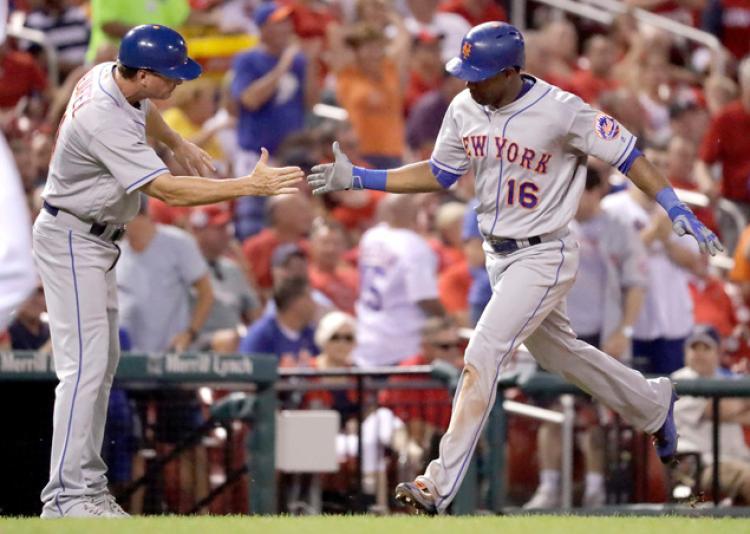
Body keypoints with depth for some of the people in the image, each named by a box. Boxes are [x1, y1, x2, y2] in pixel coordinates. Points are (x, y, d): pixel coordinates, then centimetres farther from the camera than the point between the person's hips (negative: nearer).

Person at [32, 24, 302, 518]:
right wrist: (251, 186, -35)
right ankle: (67, 497, -18)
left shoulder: (110, 76, -3)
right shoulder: (105, 121, -32)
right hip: (71, 240, -10)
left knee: (104, 360, 11)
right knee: (86, 363, -16)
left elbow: (141, 111, 23)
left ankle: (86, 483, 13)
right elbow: (168, 190, -34)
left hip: (96, 238, 10)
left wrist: (177, 143, 34)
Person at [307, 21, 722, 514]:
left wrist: (677, 210, -25)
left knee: (482, 355, -17)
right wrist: (357, 178, 1)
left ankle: (441, 487, -16)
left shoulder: (561, 111, -22)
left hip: (544, 257, -8)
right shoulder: (465, 110, -3)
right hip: (499, 254, 8)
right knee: (557, 350, 23)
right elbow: (438, 175, 9)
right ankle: (653, 405, 48)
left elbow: (626, 153, -16)